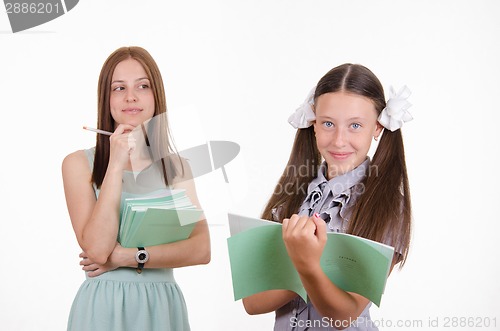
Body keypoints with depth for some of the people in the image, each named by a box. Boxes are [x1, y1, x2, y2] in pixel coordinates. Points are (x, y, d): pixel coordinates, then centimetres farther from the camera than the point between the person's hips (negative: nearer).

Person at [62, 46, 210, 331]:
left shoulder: (177, 167, 4)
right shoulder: (79, 163, -4)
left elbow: (201, 249, -6)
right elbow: (97, 249, -16)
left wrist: (127, 257, -14)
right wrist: (116, 165, -16)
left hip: (163, 306, 2)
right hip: (104, 306, -2)